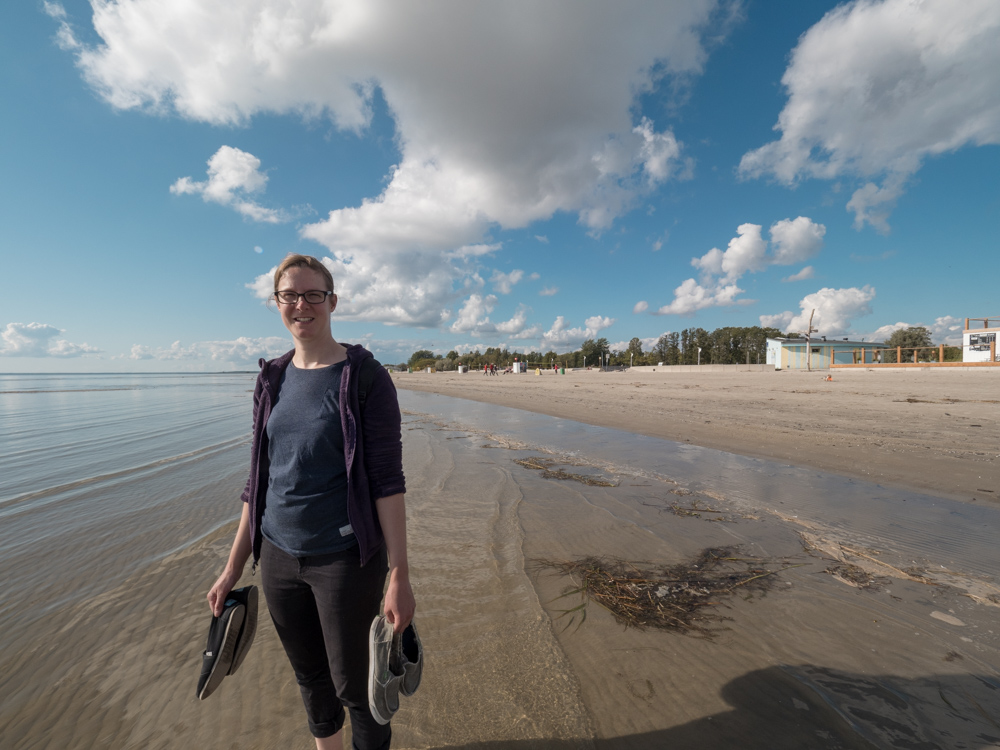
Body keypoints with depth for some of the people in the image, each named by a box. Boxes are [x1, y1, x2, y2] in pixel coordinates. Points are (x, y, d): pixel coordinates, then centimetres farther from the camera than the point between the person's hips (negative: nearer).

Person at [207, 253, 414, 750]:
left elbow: (388, 480, -15)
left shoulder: (365, 377, -13)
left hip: (345, 558, -5)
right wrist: (233, 568, 11)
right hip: (278, 556, 6)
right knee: (308, 675, 24)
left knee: (353, 685, 13)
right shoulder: (271, 381, 4)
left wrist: (399, 576, -16)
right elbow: (259, 481, 9)